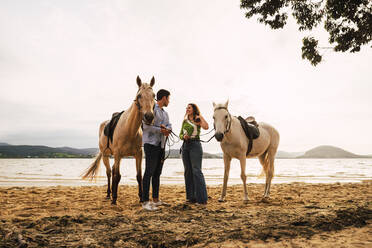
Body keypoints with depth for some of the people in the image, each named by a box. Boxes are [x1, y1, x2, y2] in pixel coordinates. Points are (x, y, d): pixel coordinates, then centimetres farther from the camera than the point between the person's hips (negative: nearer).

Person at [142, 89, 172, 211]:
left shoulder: (165, 113, 20)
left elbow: (169, 126, 10)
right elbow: (146, 126, -17)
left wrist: (167, 129, -12)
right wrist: (161, 130, -13)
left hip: (161, 145, 9)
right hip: (151, 143, -9)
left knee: (157, 173, 12)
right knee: (149, 172, -8)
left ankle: (156, 199, 21)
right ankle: (145, 202, -4)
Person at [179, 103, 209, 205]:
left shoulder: (197, 120, -2)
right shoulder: (185, 121, 15)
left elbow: (206, 127, -23)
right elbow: (180, 134, 16)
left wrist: (200, 116, -10)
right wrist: (184, 136, -7)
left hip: (195, 145, -7)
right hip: (185, 145, 7)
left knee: (196, 171, -9)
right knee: (188, 171, 9)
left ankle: (201, 198, -3)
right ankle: (191, 196, 19)